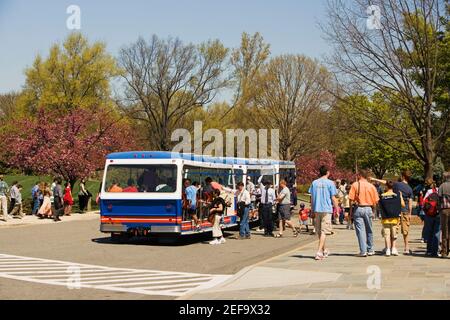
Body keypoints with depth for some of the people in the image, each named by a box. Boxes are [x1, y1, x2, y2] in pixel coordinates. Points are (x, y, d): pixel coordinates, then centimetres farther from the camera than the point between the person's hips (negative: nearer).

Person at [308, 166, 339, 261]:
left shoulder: (314, 183, 7)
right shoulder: (330, 183, -4)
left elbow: (312, 198, 10)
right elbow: (333, 198, -5)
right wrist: (337, 210, 4)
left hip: (317, 210, 4)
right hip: (326, 210, -4)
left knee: (319, 231, 15)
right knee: (324, 231, -3)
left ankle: (325, 250, 29)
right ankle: (319, 252, -13)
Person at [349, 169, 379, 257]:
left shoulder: (355, 185, -5)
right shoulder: (371, 186, 3)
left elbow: (351, 199, -9)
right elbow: (375, 201, 3)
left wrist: (351, 211, -1)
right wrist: (373, 211, 12)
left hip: (358, 208, -3)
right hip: (368, 209, 3)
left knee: (360, 230, 0)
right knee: (369, 230, 14)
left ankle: (363, 251, -3)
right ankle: (370, 250, 22)